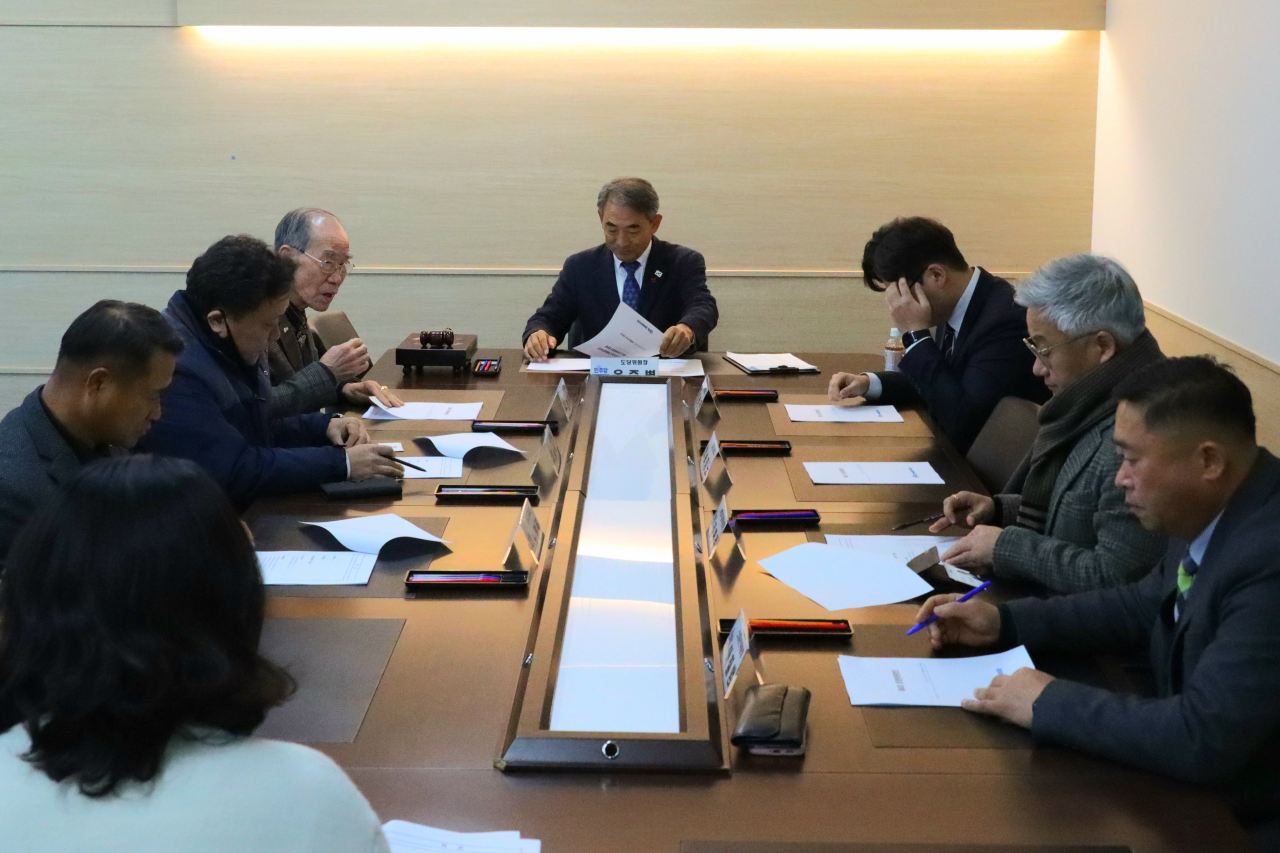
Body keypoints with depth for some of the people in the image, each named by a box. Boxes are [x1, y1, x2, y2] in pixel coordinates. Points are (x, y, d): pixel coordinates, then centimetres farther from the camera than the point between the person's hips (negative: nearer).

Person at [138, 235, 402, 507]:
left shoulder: (231, 345, 5)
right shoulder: (174, 369, -25)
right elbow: (236, 472, -27)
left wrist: (324, 426, 1)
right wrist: (341, 462, -22)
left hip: (246, 509, 8)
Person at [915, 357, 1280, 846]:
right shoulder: (1218, 516, -2)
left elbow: (1203, 738, -33)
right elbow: (1146, 606, 14)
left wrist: (1050, 703, -22)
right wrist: (1004, 622, 4)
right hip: (1199, 789, 7)